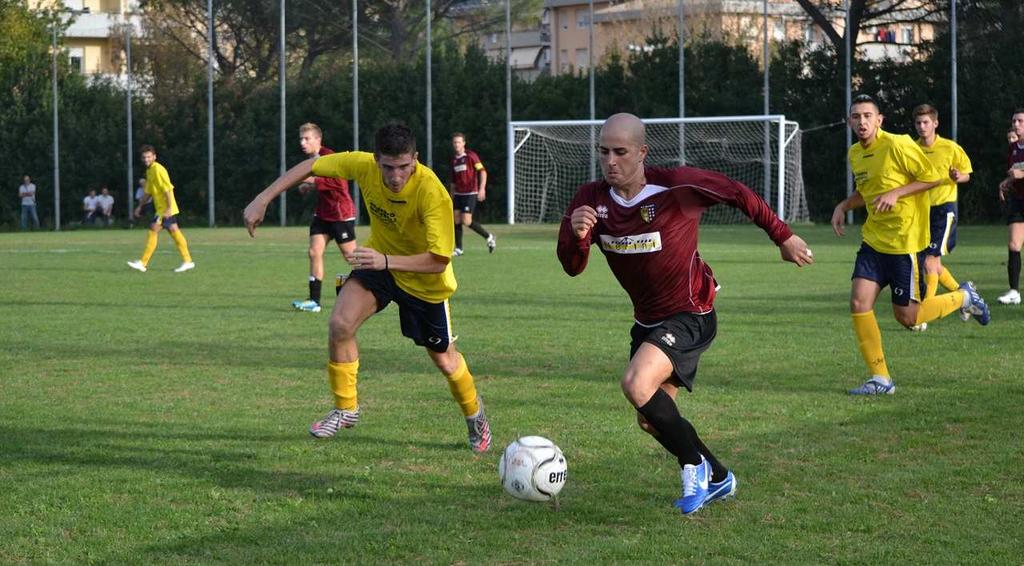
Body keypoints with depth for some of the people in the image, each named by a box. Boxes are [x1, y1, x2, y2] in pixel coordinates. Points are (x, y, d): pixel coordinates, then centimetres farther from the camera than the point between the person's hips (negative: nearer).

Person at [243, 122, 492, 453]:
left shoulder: (433, 193, -36)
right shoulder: (364, 166, -24)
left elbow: (438, 261, -37)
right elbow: (310, 166, -9)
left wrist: (385, 261, -48)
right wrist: (263, 200, -14)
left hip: (425, 280, -3)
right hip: (379, 260, 3)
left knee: (444, 361, 8)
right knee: (340, 324, -21)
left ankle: (474, 415, 40)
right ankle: (345, 409, 0)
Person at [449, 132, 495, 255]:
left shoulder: (471, 156, -6)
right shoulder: (454, 160, 14)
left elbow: (482, 171, -12)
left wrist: (482, 188, -24)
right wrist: (452, 197, 21)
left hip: (470, 193, -7)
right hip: (458, 194, 7)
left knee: (466, 221, -14)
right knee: (456, 220, 0)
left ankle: (489, 237, 4)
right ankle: (458, 249, 8)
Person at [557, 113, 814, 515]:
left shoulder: (676, 186, -21)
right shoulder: (591, 199, -8)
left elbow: (737, 194, -6)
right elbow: (572, 267, -13)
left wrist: (783, 237, 2)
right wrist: (577, 234, -36)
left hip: (690, 315, -7)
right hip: (647, 320, 7)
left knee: (637, 385, -29)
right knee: (651, 420, 15)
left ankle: (695, 465, -7)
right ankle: (717, 480, 38)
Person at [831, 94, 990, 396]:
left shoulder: (898, 145, -15)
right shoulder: (855, 154, 8)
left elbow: (933, 176, -11)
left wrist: (896, 193, -21)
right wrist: (843, 206, 7)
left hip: (905, 242, -7)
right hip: (873, 241, 7)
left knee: (907, 317, -1)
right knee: (859, 304, -8)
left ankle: (963, 297, 26)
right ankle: (880, 379, 1)